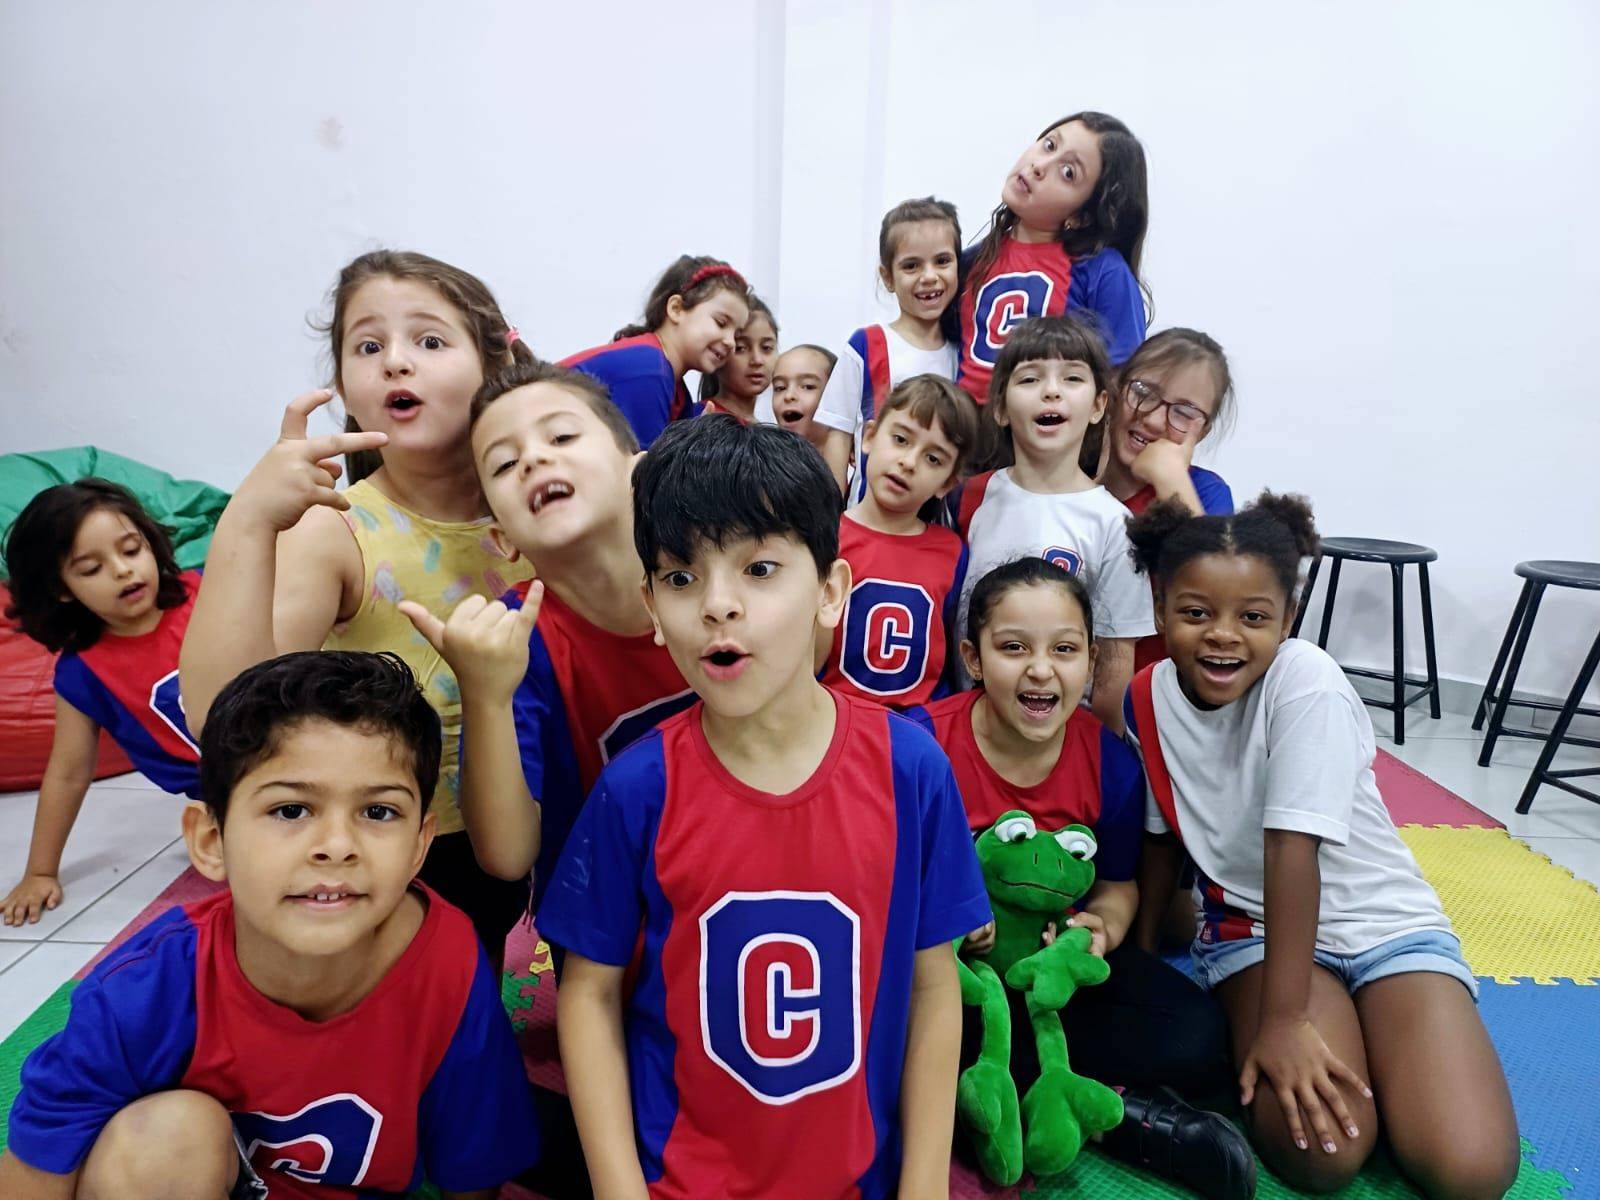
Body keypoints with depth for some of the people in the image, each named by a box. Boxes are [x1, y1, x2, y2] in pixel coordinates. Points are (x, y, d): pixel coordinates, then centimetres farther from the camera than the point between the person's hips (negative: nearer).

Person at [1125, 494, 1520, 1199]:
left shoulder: (1306, 680, -24)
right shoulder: (1147, 699, -9)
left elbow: (1293, 848, -27)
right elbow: (1162, 836, 3)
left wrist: (1284, 1020, -25)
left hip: (1381, 919, -2)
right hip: (1252, 924, 2)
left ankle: (1364, 1042, 9)